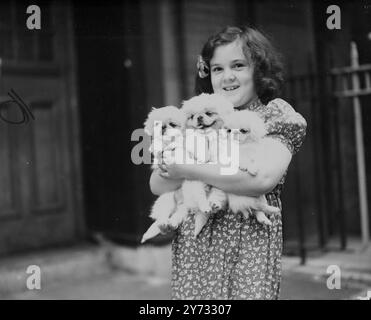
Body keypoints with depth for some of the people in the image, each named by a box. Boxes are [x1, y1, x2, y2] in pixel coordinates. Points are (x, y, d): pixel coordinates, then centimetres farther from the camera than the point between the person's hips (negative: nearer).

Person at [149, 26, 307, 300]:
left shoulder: (276, 116, -1)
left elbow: (263, 180, -19)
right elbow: (157, 185, 5)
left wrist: (189, 170, -14)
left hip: (249, 246, -3)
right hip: (192, 246, 4)